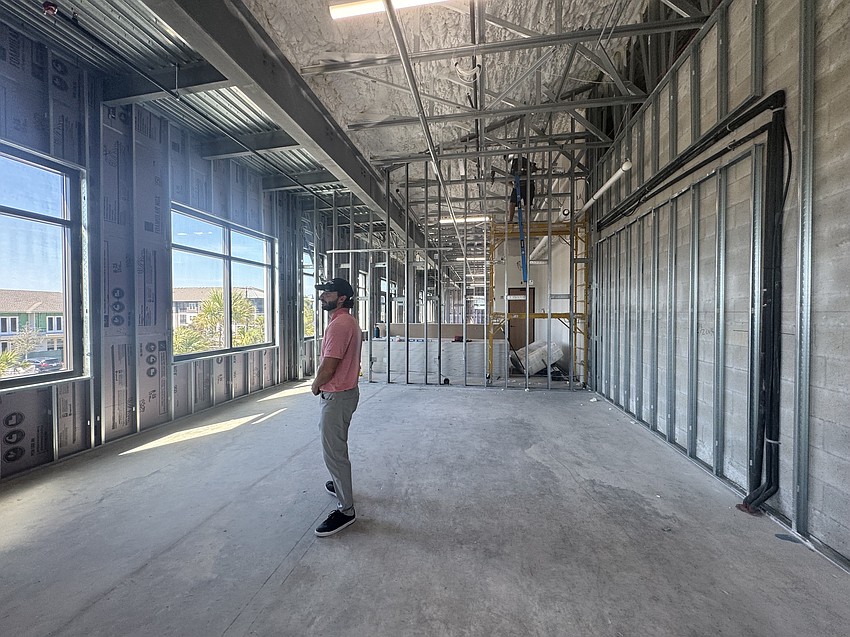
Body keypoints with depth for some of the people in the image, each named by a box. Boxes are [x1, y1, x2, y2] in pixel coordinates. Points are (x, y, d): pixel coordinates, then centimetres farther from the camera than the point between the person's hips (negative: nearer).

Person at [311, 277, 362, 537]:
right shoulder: (349, 321, 11)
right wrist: (321, 383, 12)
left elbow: (328, 366, -24)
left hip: (336, 396, -11)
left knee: (334, 452, 0)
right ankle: (340, 484, 46)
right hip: (345, 391, 11)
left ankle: (346, 510, 13)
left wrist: (315, 386, -5)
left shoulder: (339, 324, -23)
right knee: (335, 444, 27)